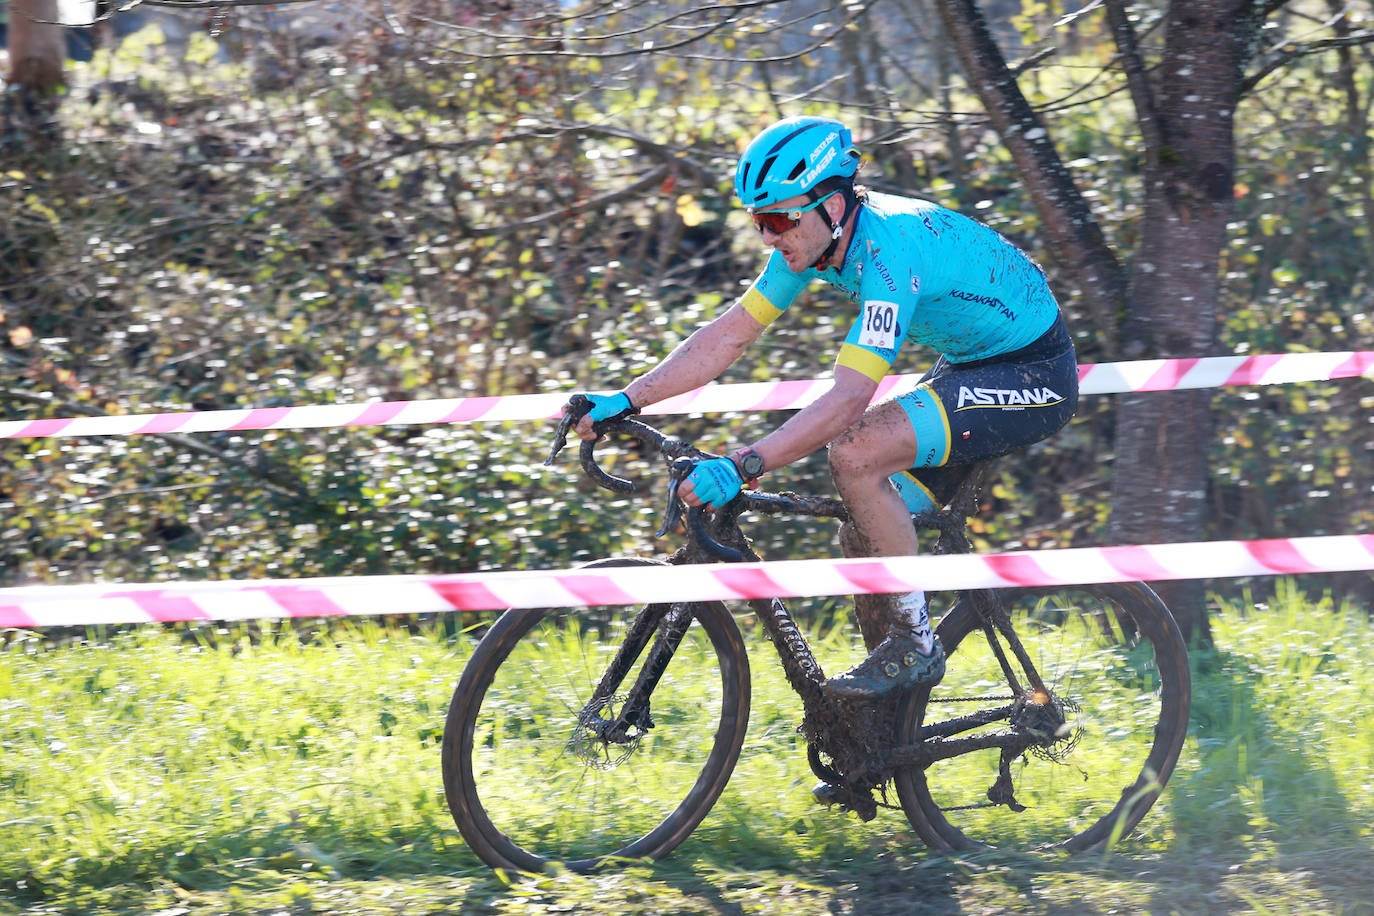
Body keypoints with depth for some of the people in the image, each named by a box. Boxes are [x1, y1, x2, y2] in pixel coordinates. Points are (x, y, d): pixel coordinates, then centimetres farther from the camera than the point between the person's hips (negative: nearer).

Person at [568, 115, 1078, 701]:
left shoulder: (890, 247, -32)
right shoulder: (810, 236, -5)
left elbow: (848, 400, -38)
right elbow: (730, 334, 1)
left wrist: (741, 467, -45)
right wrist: (626, 402, -8)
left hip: (1032, 377, -9)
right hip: (968, 363, 9)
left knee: (855, 453, -26)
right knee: (863, 540, 3)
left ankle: (913, 644, -15)